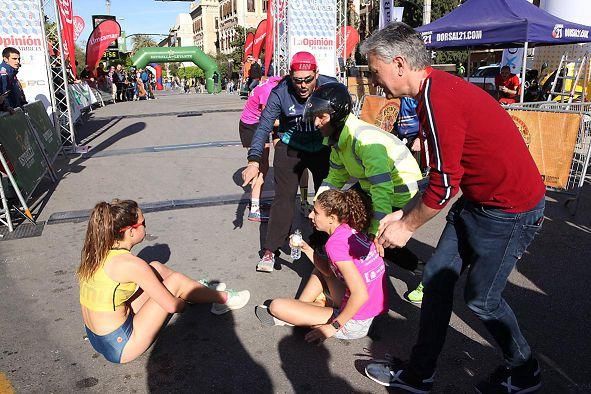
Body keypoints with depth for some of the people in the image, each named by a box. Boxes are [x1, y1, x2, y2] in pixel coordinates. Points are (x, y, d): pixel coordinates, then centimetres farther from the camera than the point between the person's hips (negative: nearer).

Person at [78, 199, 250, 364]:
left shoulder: (97, 252, -2)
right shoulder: (131, 264, -25)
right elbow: (171, 305, -18)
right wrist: (185, 303, 5)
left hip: (96, 338, 8)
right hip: (120, 347, -8)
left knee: (156, 268, 10)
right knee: (176, 281, -3)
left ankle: (202, 289, 33)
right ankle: (223, 298, 21)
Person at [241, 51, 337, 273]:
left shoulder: (330, 88, -19)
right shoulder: (280, 92, -21)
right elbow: (264, 126, -21)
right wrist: (254, 161, -31)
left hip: (322, 148, 1)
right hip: (290, 148, -1)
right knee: (283, 198, -6)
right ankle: (270, 250, 3)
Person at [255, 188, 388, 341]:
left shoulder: (336, 242, -23)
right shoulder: (350, 230, 2)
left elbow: (361, 294, -27)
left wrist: (333, 326, -18)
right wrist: (307, 250, 5)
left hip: (355, 324, -9)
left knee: (276, 305, -9)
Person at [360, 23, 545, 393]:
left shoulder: (438, 98, -25)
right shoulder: (437, 87, 6)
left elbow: (445, 184, -23)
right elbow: (445, 173, 11)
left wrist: (406, 227, -9)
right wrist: (404, 214, 9)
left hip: (511, 209, -9)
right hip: (479, 199, 9)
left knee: (481, 297, 7)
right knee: (437, 277, 9)